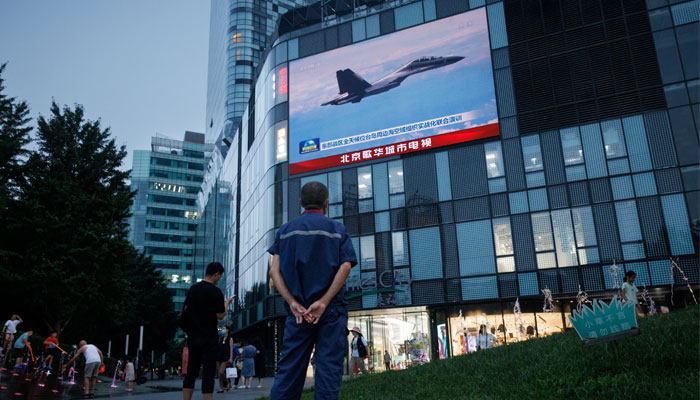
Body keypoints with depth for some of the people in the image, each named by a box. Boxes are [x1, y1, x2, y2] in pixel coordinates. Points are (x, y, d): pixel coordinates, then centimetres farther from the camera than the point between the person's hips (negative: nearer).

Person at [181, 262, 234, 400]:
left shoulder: (193, 288, 8)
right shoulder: (216, 291, -12)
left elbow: (185, 309, 15)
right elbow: (220, 315, -10)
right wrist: (227, 303, 5)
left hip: (193, 337, 6)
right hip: (209, 339, -6)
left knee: (191, 371, 10)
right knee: (208, 372, -2)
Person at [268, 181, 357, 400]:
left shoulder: (285, 230, 11)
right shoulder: (337, 229, 5)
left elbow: (274, 271, -1)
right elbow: (345, 267, -9)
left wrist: (292, 302, -8)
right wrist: (323, 302, -14)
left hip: (297, 310, 2)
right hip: (331, 310, -2)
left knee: (289, 369, 6)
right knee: (328, 368, 1)